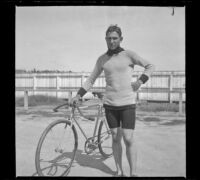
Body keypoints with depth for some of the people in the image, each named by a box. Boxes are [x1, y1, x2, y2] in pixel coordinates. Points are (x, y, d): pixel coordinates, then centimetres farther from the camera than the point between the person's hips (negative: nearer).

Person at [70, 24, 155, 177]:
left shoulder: (129, 54, -3)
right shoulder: (102, 59, 6)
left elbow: (150, 66, 5)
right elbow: (91, 80, 11)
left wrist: (140, 81, -8)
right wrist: (78, 95, 3)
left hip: (127, 103, -3)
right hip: (110, 103, 3)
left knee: (128, 138, -6)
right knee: (115, 138, 9)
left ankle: (133, 173, 8)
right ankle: (119, 172, 22)